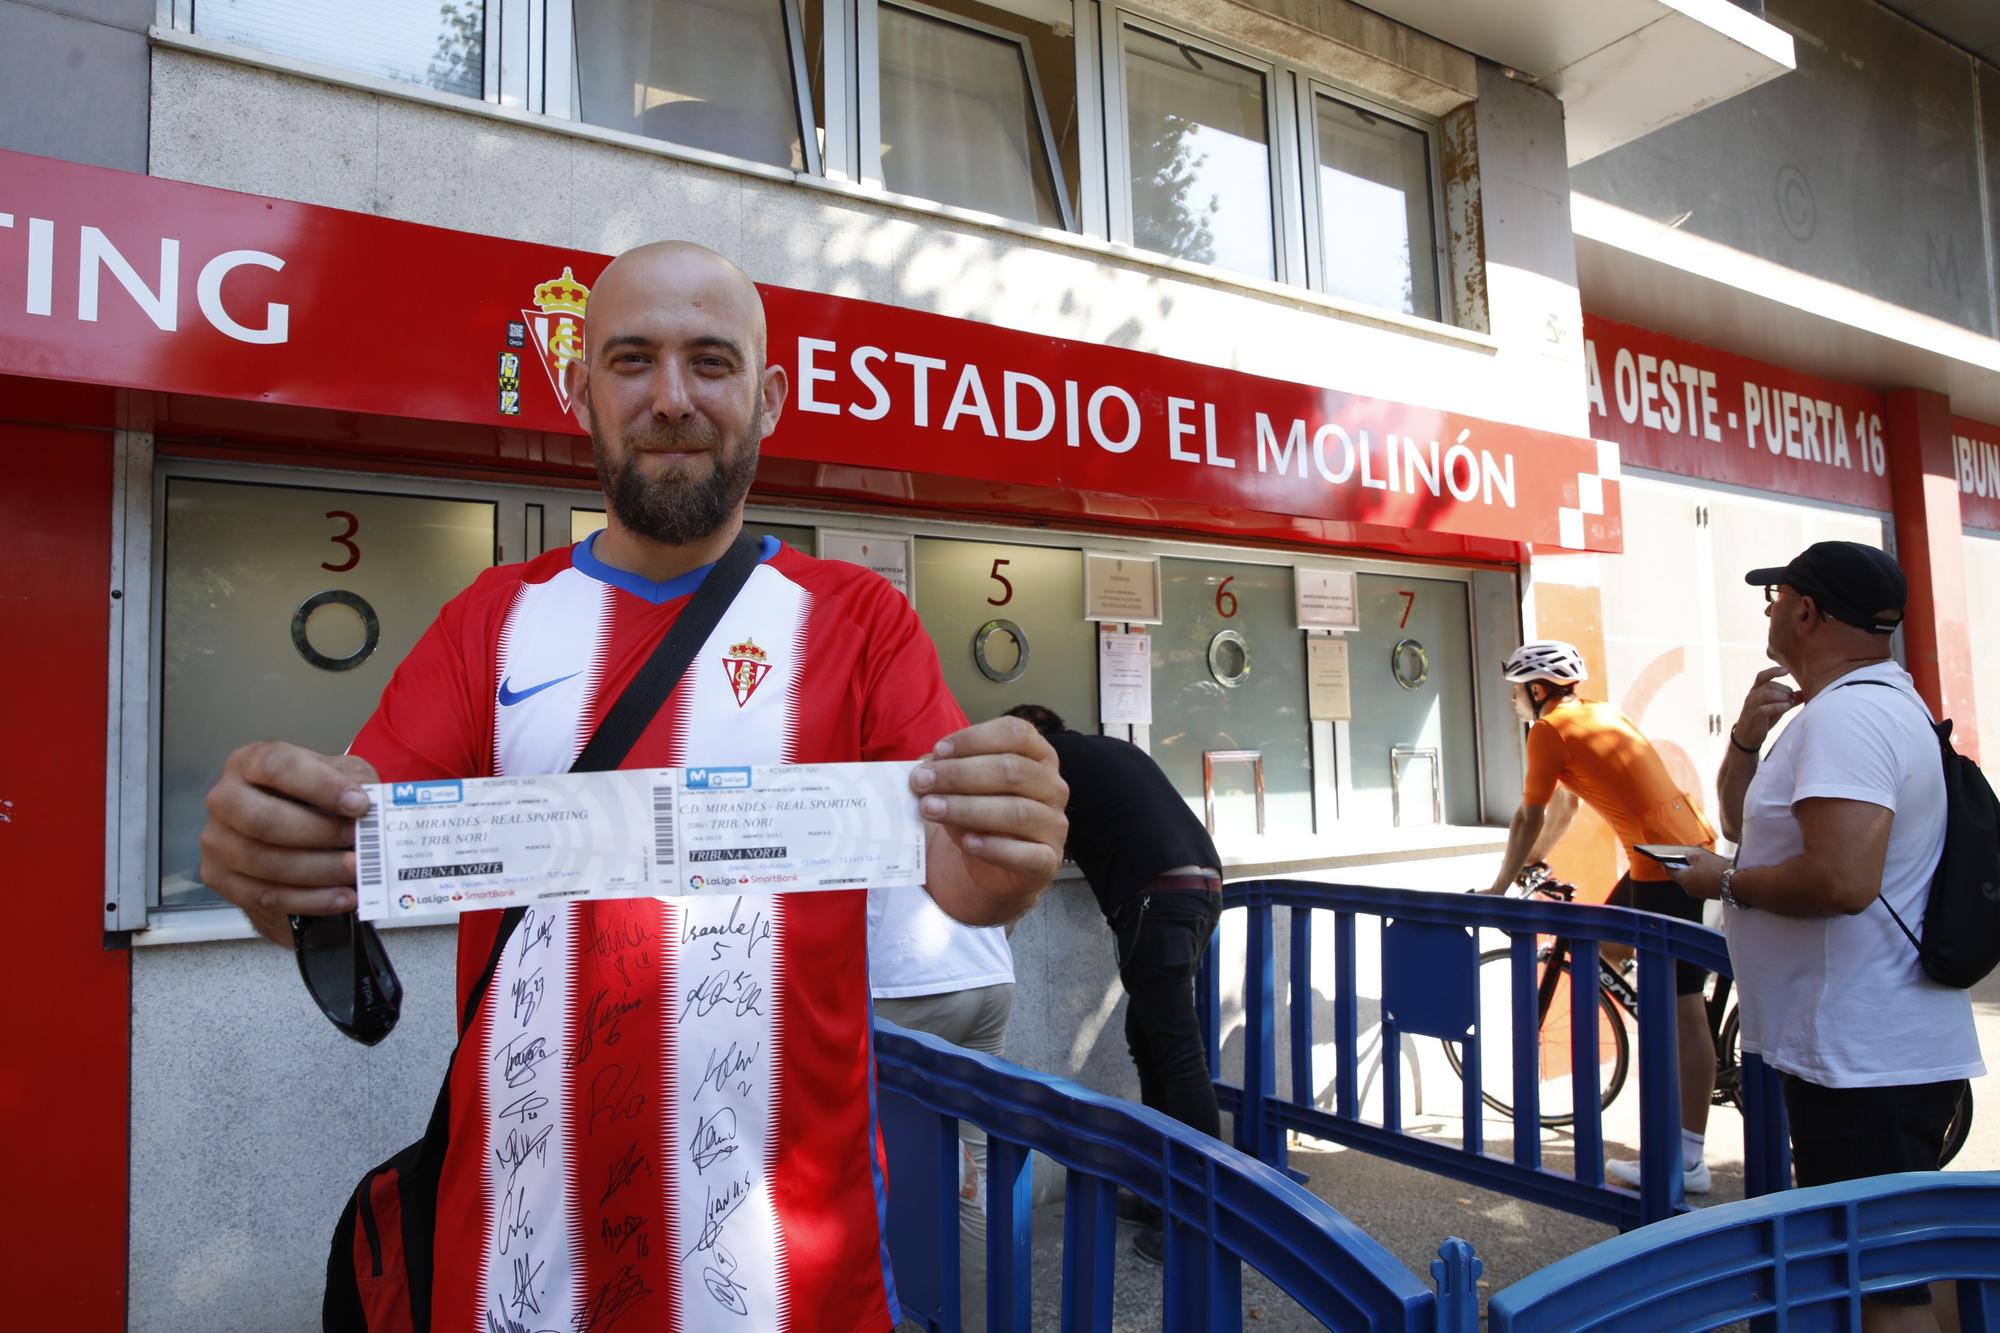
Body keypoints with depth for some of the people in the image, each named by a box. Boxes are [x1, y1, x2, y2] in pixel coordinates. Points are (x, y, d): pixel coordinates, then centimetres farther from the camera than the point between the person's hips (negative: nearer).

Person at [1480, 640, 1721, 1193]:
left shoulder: (1551, 729, -8)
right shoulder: (1599, 715, 18)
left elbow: (1529, 821, -2)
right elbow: (1563, 810, 26)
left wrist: (1499, 887, 10)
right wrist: (1529, 865, 33)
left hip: (1666, 863, -10)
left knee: (1683, 1012, -6)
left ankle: (1689, 1162, 0)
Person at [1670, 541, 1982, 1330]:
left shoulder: (1848, 713, -20)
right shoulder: (1869, 704, 16)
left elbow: (1841, 879, -34)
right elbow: (1744, 823, 20)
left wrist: (1724, 883, -16)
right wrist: (1748, 737, 3)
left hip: (1864, 1062, -11)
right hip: (1854, 1051, 11)